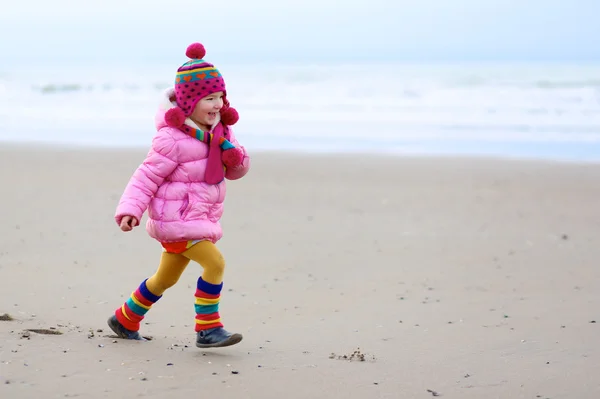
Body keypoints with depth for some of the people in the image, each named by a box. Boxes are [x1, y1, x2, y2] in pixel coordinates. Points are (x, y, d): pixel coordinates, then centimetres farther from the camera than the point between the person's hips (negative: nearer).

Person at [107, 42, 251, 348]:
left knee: (166, 278, 21)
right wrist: (129, 210, -27)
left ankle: (125, 320, 40)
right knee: (215, 263, -22)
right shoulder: (174, 139, -18)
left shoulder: (219, 131, 7)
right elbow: (148, 176, -17)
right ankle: (207, 329, -15)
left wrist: (235, 156, -13)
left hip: (198, 219, 9)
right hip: (175, 219, -9)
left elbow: (235, 171, 10)